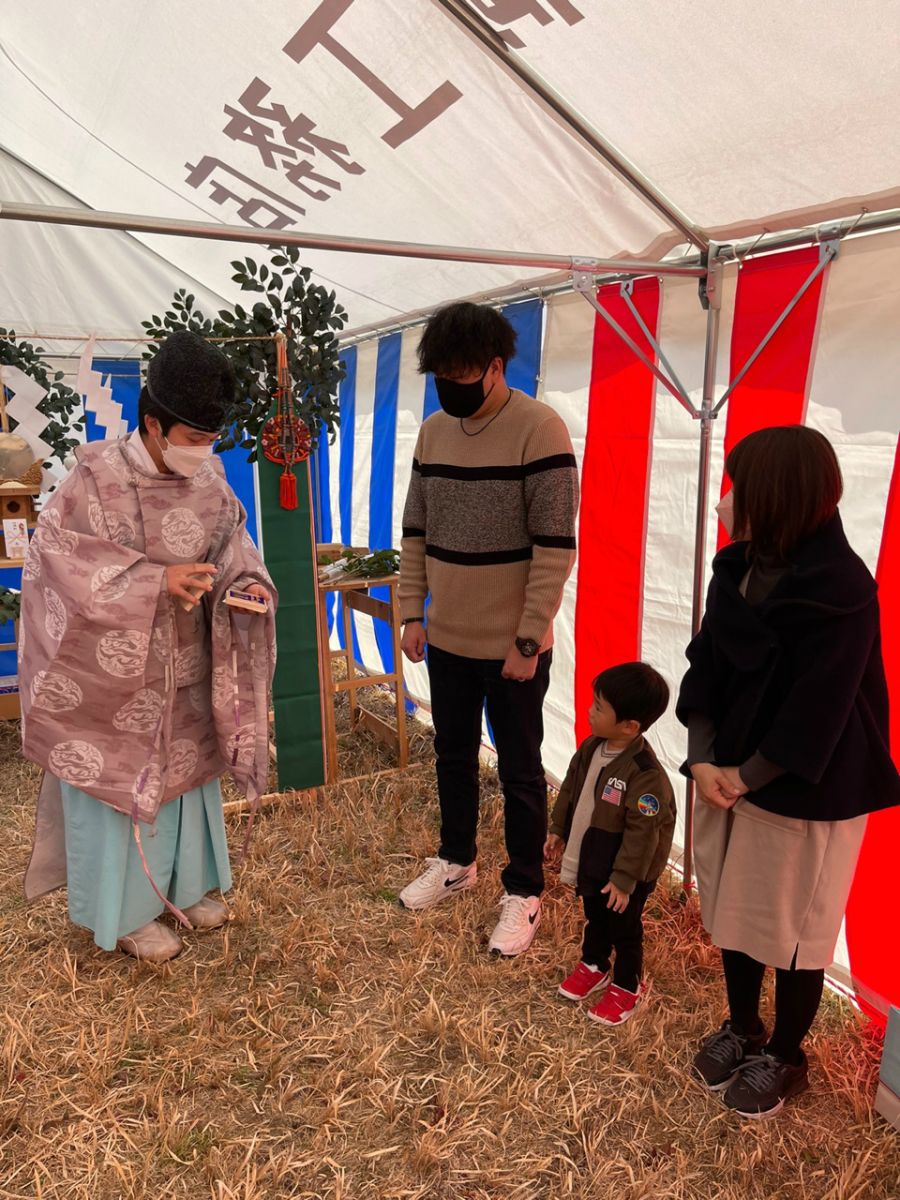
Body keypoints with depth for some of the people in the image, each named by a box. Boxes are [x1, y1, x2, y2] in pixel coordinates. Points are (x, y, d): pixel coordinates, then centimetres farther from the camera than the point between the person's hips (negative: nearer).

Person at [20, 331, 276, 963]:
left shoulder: (209, 477, -4)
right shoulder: (96, 478, -19)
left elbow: (232, 542, 6)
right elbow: (57, 556, -20)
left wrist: (248, 581, -16)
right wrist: (157, 581, -29)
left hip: (184, 671, 6)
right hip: (112, 670, -5)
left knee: (185, 772, 19)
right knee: (118, 781, 9)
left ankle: (183, 883, 40)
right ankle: (125, 911, 29)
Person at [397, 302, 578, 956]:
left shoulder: (540, 429, -15)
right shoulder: (433, 431, 5)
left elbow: (555, 545, -16)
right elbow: (416, 532, 10)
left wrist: (528, 640, -17)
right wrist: (412, 613, 5)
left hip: (512, 645, -6)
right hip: (447, 638, 6)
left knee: (520, 772, 10)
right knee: (453, 757, 20)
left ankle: (523, 893, 28)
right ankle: (456, 861, 42)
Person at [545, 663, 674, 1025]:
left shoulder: (645, 774, -32)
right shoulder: (591, 747, -9)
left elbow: (642, 833, -26)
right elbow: (570, 790, 6)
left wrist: (624, 879, -21)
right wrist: (558, 831, 13)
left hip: (623, 874, -7)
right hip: (588, 860, 7)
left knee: (624, 929, 15)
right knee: (594, 918, 27)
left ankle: (628, 986, 38)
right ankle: (594, 967, 50)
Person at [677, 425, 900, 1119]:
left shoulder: (841, 589, -21)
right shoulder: (737, 569, -1)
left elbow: (817, 709, -21)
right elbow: (705, 665, 0)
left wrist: (747, 776, -14)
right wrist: (704, 759, -9)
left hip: (805, 790, -6)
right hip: (731, 776, 6)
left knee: (793, 928, 13)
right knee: (734, 909, 20)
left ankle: (786, 1058, 37)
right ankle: (741, 1028, 44)